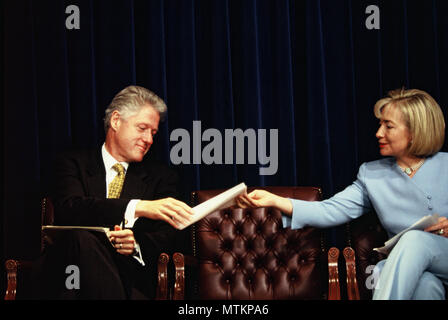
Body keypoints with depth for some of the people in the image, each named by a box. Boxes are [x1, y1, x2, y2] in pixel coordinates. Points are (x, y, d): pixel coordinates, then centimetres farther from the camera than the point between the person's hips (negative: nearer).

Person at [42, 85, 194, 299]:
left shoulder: (161, 177, 19)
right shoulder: (73, 164, 11)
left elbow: (167, 236, 7)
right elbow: (68, 209, -11)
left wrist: (136, 243, -18)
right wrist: (138, 207, -24)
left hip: (133, 284, -1)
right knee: (82, 237, -34)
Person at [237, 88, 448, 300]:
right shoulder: (371, 175, 9)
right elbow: (331, 210, -2)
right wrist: (275, 201, -13)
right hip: (405, 269, 1)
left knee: (414, 238, -34)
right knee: (423, 283, -38)